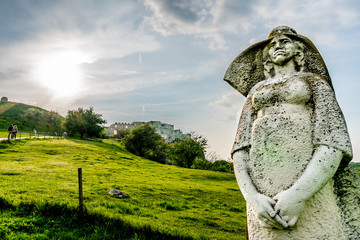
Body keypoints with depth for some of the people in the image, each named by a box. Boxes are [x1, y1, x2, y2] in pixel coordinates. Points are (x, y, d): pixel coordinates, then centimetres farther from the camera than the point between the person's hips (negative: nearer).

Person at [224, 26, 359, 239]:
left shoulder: (315, 81, 14)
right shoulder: (256, 91, 22)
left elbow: (334, 143, -3)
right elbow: (240, 149, 9)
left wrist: (299, 194, -17)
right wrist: (253, 198, -9)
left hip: (311, 184, -2)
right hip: (262, 189, 3)